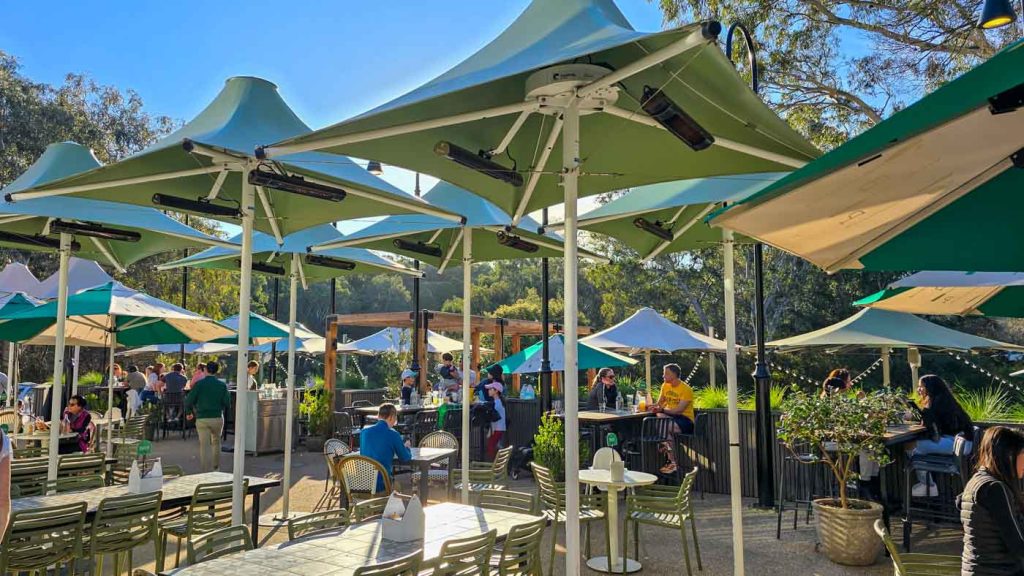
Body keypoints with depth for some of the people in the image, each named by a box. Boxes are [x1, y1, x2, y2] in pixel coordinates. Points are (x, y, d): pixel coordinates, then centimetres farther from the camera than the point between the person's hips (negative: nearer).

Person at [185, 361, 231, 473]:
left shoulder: (199, 384, -4)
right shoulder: (222, 385, 0)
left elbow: (188, 401, -5)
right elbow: (227, 404, -2)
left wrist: (190, 413, 14)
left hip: (202, 418, -2)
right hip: (217, 418, 2)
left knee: (204, 445, 1)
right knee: (216, 441, 22)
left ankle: (206, 471, -4)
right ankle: (216, 467, 29)